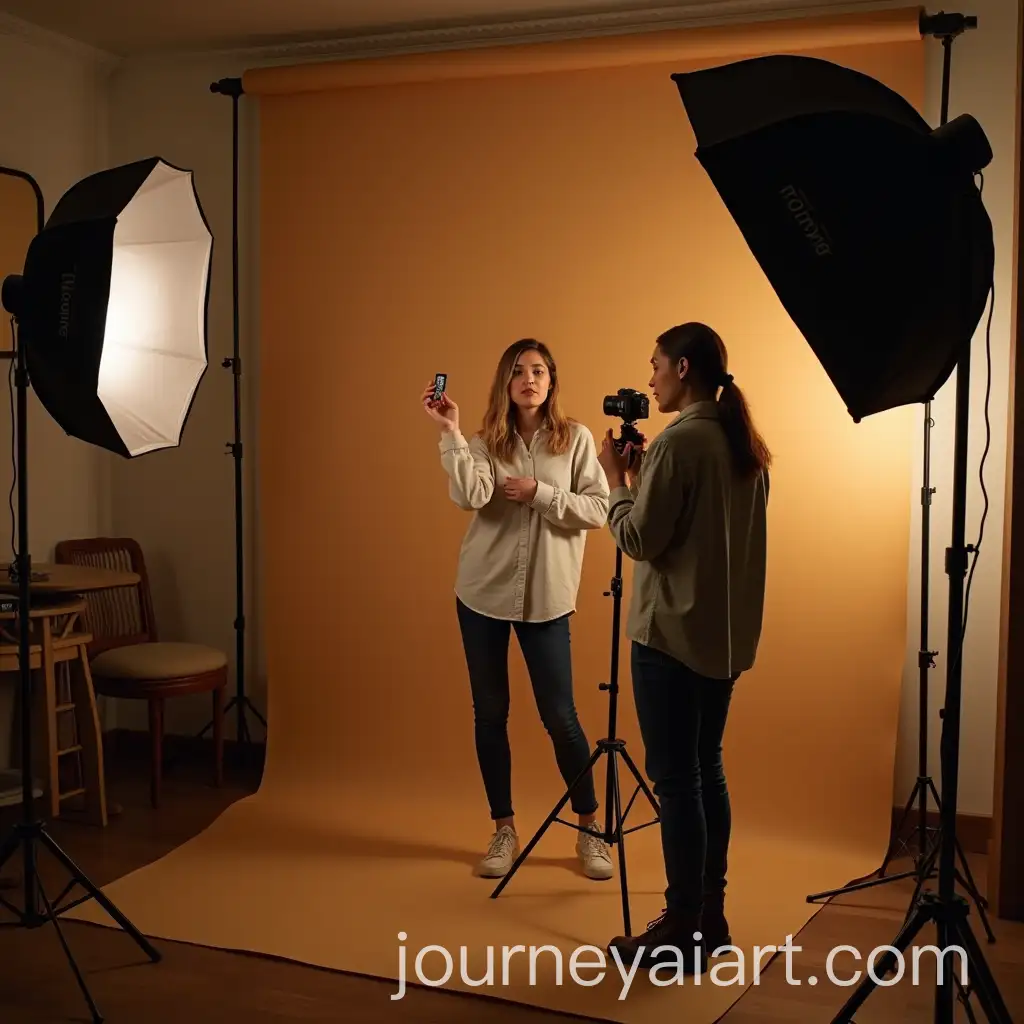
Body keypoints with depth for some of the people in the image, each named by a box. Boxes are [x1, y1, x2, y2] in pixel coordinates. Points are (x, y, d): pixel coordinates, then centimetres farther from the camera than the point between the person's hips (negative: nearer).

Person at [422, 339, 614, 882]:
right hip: (482, 592, 2)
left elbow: (599, 510, -6)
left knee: (559, 715, 0)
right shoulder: (485, 443, 2)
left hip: (546, 596, -2)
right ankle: (504, 830, 22)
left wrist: (539, 494, -15)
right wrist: (450, 432, -19)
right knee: (489, 713, 8)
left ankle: (590, 828, 19)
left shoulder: (576, 439, 0)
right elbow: (469, 497, -17)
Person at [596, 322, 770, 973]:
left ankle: (682, 934, 6)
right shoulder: (743, 442, 11)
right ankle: (710, 918, 23)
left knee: (675, 780, -2)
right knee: (706, 771, 15)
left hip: (673, 633, -9)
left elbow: (640, 539, -15)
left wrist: (617, 477, -1)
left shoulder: (680, 440, -15)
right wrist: (644, 475, 13)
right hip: (727, 633, 9)